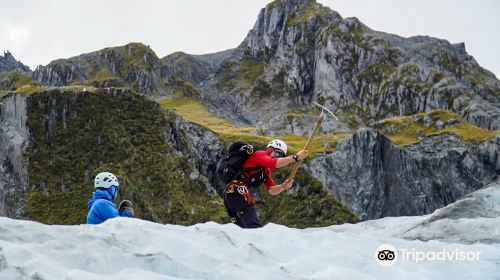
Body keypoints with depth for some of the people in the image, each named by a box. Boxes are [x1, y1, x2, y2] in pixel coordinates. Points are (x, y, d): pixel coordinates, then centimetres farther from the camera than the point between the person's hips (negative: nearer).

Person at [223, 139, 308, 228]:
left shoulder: (266, 171, 26)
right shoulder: (259, 154, 1)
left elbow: (271, 190, 17)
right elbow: (276, 163, -19)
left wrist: (283, 186, -1)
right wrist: (296, 157, -20)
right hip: (238, 190, -10)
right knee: (254, 226, -19)